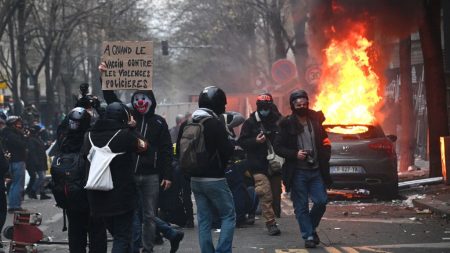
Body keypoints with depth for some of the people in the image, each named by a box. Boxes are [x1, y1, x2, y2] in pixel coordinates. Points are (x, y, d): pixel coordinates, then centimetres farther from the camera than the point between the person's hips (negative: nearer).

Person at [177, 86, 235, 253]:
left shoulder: (186, 125, 5)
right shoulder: (216, 125, -15)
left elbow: (179, 150, 11)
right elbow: (227, 151, -16)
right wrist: (233, 146, 5)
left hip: (195, 179, 6)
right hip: (214, 179, -6)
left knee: (204, 220, 10)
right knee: (228, 216, 4)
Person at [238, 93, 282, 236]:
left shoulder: (278, 121, 5)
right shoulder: (250, 122, 2)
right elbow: (242, 142, 1)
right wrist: (255, 141, -15)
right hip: (259, 166, -3)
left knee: (276, 194, 9)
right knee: (266, 195, -13)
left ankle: (271, 221, 23)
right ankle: (271, 223, -13)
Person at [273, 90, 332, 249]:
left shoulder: (316, 120, 7)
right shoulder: (287, 124, -3)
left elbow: (324, 141, 17)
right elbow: (278, 147, -3)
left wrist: (325, 158, 4)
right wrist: (295, 154, -15)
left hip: (316, 170, 3)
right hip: (298, 172, -3)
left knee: (321, 201, -3)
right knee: (301, 206, -1)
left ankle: (311, 228, 21)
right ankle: (308, 236, 7)